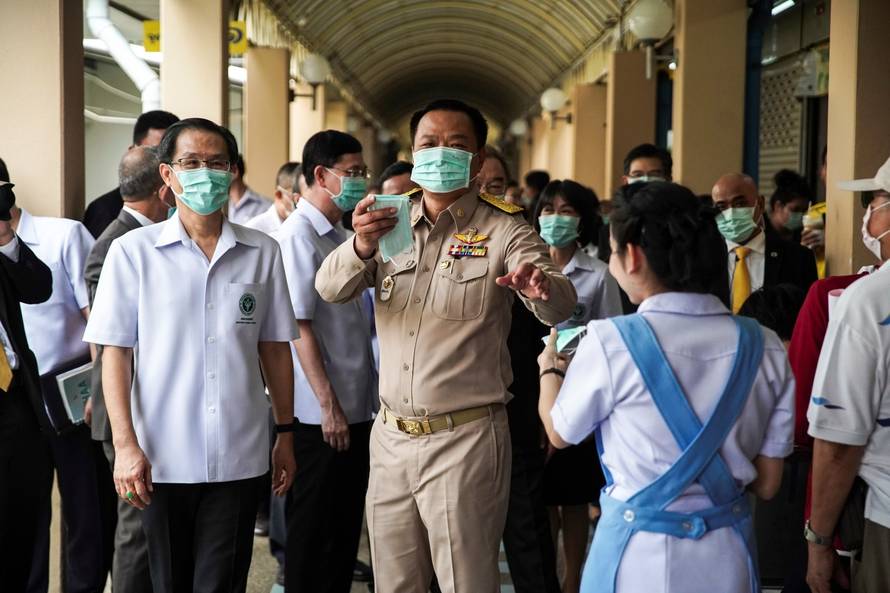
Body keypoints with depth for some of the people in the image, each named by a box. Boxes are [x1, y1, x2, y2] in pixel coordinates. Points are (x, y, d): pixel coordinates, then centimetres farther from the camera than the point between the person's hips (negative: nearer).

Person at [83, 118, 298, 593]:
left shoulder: (263, 252, 5)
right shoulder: (133, 251, -1)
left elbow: (275, 348, 10)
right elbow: (115, 352, -2)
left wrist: (285, 433, 9)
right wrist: (125, 444, -9)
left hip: (239, 457, 1)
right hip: (161, 460, -1)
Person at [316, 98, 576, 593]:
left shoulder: (503, 230, -6)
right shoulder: (390, 223, 6)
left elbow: (561, 307, -18)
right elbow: (329, 289, -6)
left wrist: (541, 286, -43)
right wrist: (361, 246, -28)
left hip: (465, 440, -4)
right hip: (391, 436, 4)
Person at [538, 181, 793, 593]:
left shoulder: (610, 341, -17)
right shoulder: (765, 347, -7)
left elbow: (560, 433, 1)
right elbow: (766, 483, 0)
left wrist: (550, 369, 20)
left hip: (639, 554, -4)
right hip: (728, 557, 4)